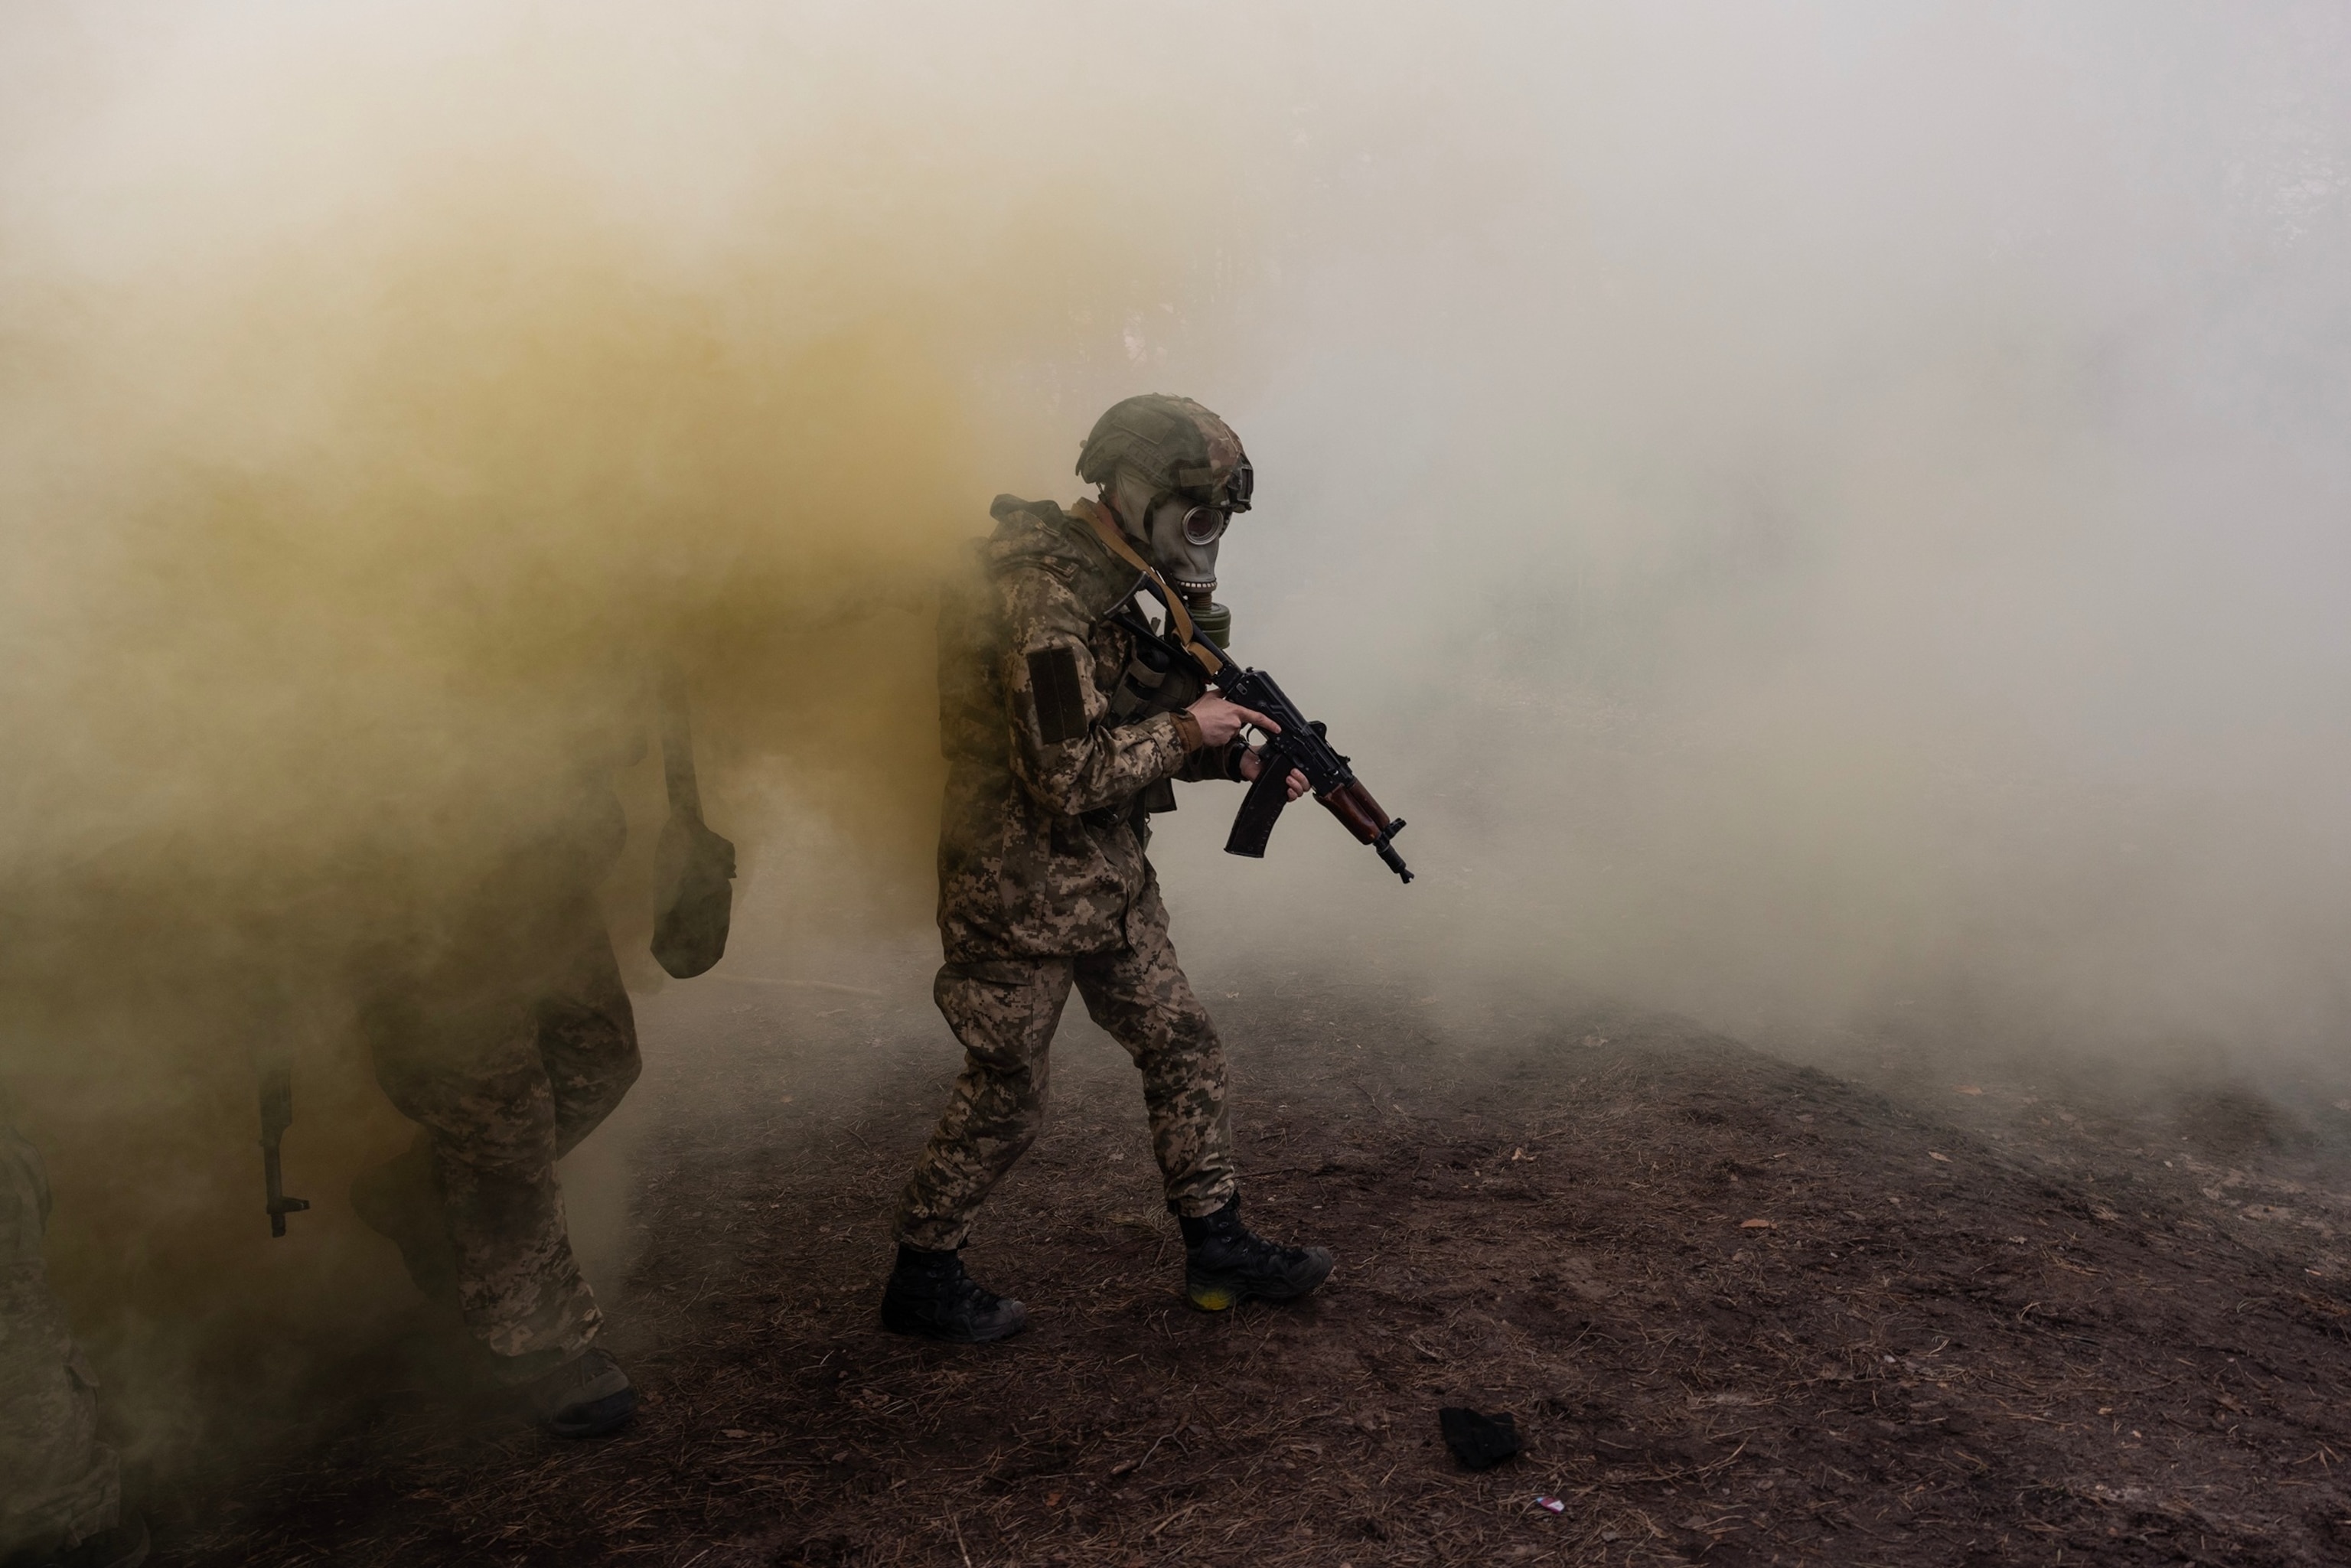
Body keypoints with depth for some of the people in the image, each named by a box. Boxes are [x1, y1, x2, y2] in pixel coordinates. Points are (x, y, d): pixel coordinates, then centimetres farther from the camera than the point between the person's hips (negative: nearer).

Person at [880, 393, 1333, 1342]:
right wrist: (1186, 732, -17)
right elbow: (1067, 776, -29)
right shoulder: (1048, 602, -24)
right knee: (1002, 1100, 5)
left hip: (1110, 886, 9)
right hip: (1021, 898, -9)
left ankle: (1217, 1249, 26)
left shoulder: (1114, 586, 8)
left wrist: (1234, 756, 2)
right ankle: (922, 1278, 25)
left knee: (1183, 1051, 12)